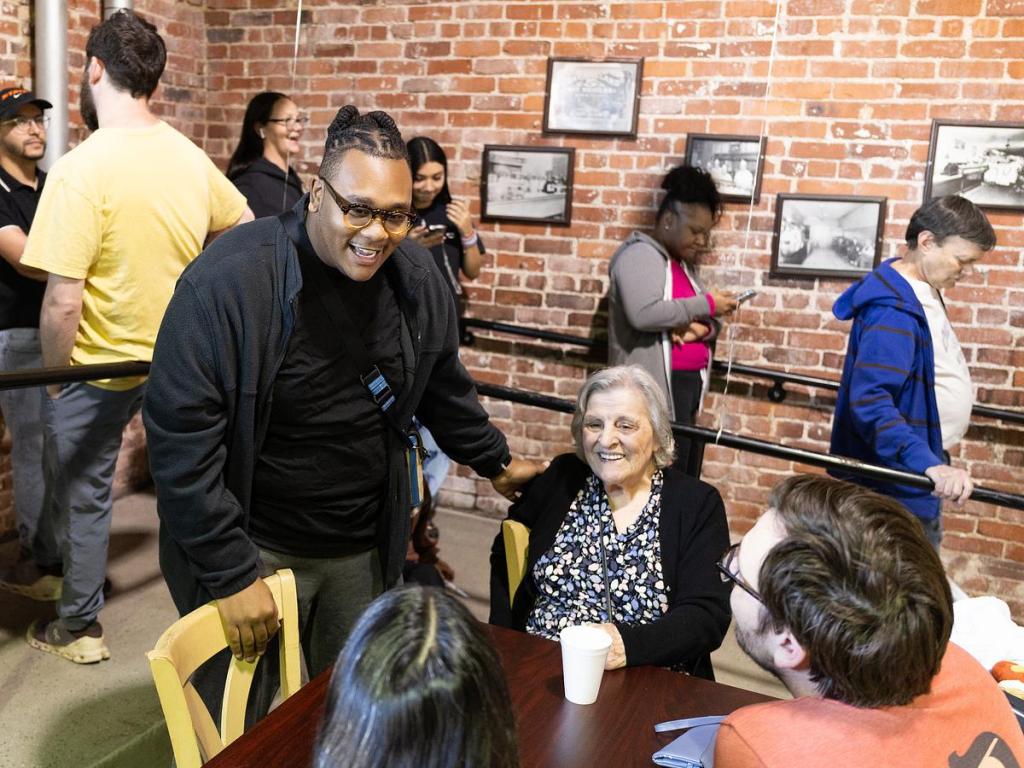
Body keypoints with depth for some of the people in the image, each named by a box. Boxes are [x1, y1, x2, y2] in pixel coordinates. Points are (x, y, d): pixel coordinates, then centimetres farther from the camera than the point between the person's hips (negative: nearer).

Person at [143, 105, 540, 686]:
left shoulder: (416, 278, -4)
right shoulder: (230, 280, -22)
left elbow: (444, 388, 14)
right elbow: (181, 436, -21)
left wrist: (497, 461, 23)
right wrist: (230, 574, -20)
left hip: (366, 551, 5)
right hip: (254, 552, -4)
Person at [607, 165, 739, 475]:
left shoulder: (684, 264, 20)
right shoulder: (640, 254, -7)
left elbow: (712, 323, 19)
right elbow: (644, 314, -24)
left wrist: (702, 329, -5)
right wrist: (706, 304, -15)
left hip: (688, 383, 9)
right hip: (656, 388, -9)